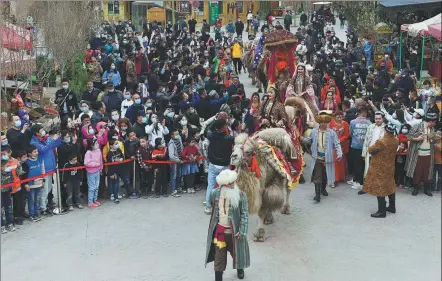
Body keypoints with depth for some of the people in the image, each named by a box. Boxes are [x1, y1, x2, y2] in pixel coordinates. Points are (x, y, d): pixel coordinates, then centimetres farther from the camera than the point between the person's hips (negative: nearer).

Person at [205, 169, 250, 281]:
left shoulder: (241, 195, -14)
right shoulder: (215, 194, -7)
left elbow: (244, 214, -12)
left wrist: (242, 231, -18)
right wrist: (212, 227, 14)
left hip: (234, 231, 0)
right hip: (219, 230, 0)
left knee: (237, 252, 20)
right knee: (219, 255, 6)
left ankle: (240, 269, 50)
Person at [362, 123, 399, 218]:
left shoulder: (381, 142, -26)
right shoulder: (396, 141, -2)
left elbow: (371, 150, -13)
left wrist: (372, 145, 7)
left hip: (379, 168, -8)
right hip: (390, 167, 8)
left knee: (379, 188, -2)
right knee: (390, 186, 19)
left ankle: (382, 211, 1)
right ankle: (392, 207, 31)